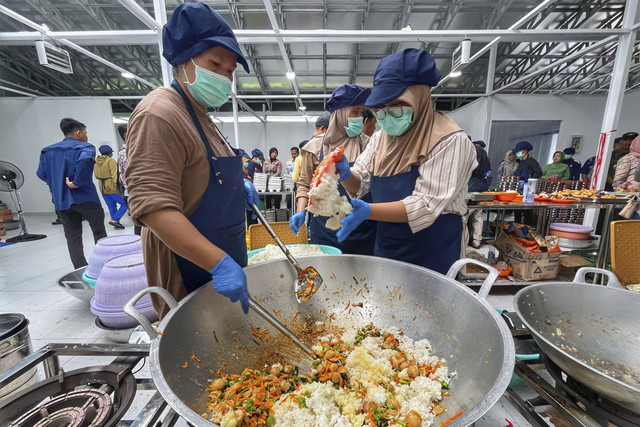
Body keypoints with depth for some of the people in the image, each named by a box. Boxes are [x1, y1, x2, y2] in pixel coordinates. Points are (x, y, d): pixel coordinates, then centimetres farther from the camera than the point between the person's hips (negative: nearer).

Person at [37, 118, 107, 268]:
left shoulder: (47, 151, 14)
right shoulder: (85, 147, -7)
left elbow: (42, 174, 11)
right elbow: (85, 160, -28)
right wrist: (77, 182, -20)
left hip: (61, 201, 5)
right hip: (85, 198, -5)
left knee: (73, 238, 9)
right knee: (99, 232, 8)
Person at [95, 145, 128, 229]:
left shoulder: (96, 162, 12)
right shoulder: (111, 161, -10)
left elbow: (97, 175, 17)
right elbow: (114, 174, -18)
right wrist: (115, 184, -19)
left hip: (102, 187, 8)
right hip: (111, 187, -8)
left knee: (112, 206, 12)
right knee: (125, 203, -2)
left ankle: (116, 223, 16)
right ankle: (114, 219, -10)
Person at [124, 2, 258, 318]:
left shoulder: (200, 116, 10)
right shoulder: (159, 114, -19)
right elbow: (153, 206, -27)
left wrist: (238, 185, 6)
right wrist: (219, 263, -32)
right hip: (189, 267, -9)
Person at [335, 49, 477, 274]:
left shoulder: (449, 140, -16)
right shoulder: (380, 138, 4)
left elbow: (426, 207, -23)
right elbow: (359, 183, 5)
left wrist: (368, 211, -34)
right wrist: (346, 174, -17)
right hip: (385, 249, 6)